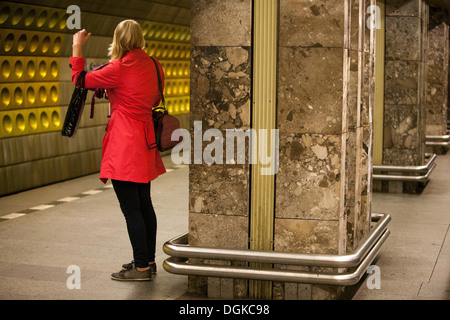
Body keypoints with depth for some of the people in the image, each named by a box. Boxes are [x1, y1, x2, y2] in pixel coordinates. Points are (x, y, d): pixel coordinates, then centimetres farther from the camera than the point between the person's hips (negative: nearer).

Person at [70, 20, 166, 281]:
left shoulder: (119, 68, -15)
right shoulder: (153, 65, 6)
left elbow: (80, 79, -3)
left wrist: (77, 47, 9)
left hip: (125, 142, -8)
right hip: (145, 141, 8)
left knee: (131, 208, -3)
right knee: (144, 204, 16)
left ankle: (141, 266, 1)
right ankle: (149, 260, 25)